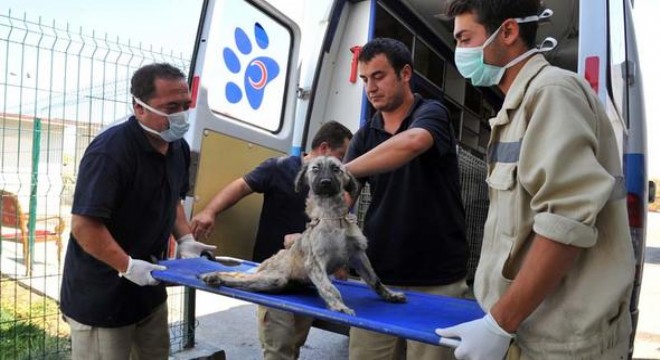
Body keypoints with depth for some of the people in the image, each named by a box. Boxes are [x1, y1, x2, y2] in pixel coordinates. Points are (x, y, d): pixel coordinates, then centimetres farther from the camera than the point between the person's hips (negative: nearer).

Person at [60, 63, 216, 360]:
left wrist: (185, 239, 2)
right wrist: (129, 267, -27)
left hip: (149, 288, 8)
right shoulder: (110, 151, -25)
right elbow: (84, 225, -27)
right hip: (101, 296, -8)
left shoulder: (178, 147, 1)